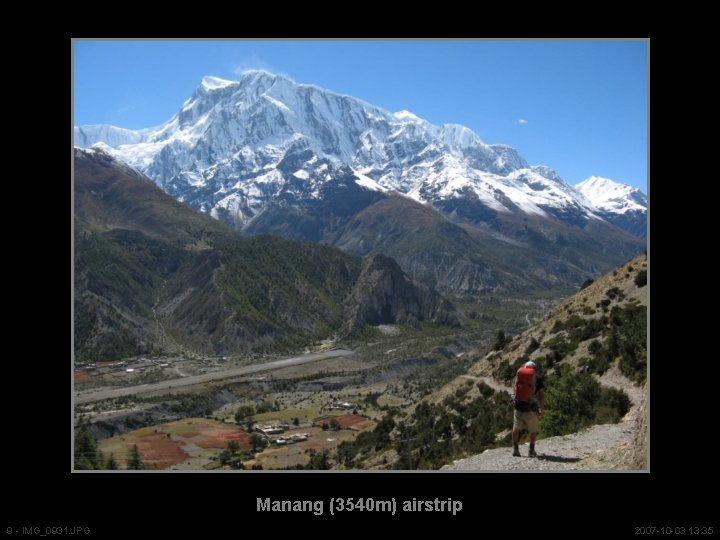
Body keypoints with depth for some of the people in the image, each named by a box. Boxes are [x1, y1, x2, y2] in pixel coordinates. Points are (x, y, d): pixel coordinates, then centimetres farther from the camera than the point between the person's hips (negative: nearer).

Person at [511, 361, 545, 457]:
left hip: (518, 407, 2)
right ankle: (531, 450, 16)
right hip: (531, 409, -2)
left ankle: (515, 449, 18)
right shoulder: (537, 378, 1)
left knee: (516, 428, 20)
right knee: (533, 430, 16)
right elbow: (541, 395, -3)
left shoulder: (517, 376, 8)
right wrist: (542, 410, 1)